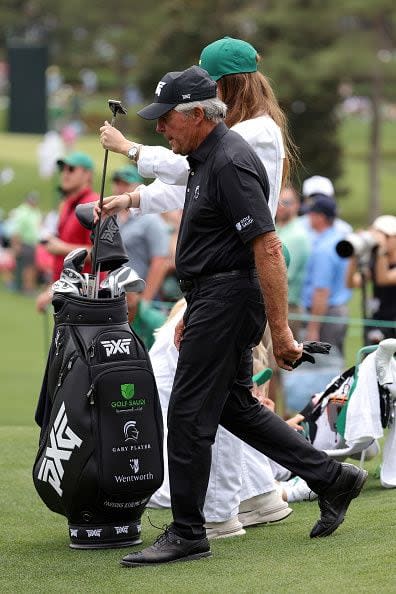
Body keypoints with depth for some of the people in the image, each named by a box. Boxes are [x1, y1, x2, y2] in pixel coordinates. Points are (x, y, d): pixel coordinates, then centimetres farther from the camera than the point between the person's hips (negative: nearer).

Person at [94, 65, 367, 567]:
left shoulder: (230, 163, -20)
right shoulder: (206, 158, 12)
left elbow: (267, 248, -24)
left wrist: (280, 330, -24)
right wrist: (193, 312, 24)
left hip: (226, 300, -11)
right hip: (212, 298, 11)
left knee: (189, 413, -5)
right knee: (234, 406, 17)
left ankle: (187, 534, 3)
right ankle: (332, 479, 22)